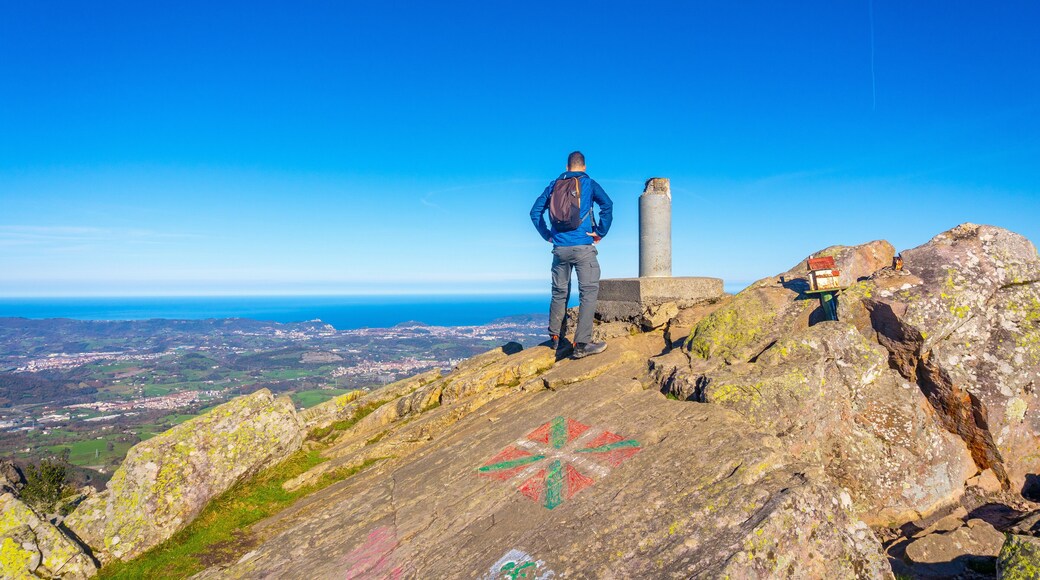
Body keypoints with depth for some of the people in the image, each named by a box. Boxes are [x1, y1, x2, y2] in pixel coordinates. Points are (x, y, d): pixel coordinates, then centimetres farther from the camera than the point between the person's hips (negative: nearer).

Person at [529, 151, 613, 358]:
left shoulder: (554, 185, 13)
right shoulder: (589, 183, 4)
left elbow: (535, 211, 12)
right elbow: (607, 205, -11)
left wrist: (547, 235, 14)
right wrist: (600, 232, -4)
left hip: (559, 248, 4)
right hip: (583, 247, -4)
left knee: (559, 292, 16)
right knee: (588, 292, -3)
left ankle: (555, 337, 23)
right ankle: (582, 344, -11)